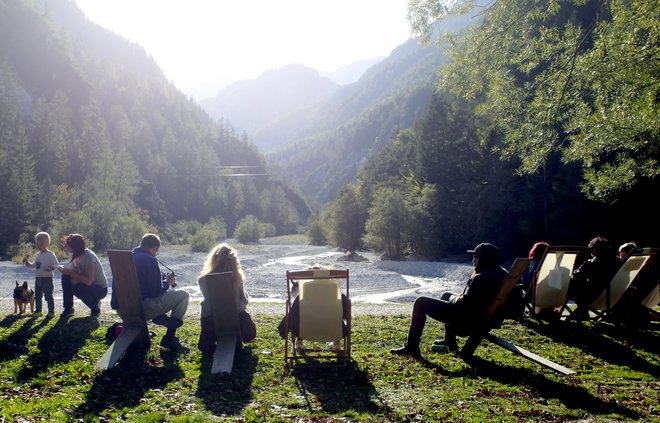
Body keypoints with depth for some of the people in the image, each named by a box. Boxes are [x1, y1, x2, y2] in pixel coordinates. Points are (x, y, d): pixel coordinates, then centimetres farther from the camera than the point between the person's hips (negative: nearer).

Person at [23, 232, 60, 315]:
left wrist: (51, 267, -29)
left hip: (47, 278, -7)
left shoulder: (50, 254, -7)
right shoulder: (37, 255, 14)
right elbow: (34, 265, 25)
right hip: (38, 278, 7)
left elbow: (56, 264, -11)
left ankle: (51, 310, 2)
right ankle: (38, 310, 21)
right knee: (37, 296, 12)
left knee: (48, 295, -5)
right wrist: (27, 262, 12)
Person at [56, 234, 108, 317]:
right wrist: (65, 270, -22)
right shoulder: (75, 255, -3)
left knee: (77, 289, -34)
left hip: (101, 289, -7)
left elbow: (88, 281, -35)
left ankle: (95, 305, -4)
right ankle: (68, 308, -4)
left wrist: (70, 272, -33)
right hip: (86, 284, 7)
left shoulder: (89, 256, -27)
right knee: (65, 277, -14)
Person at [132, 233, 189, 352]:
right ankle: (170, 338, -2)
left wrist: (163, 279, 23)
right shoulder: (150, 260, -11)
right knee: (183, 295, 2)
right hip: (142, 308, -9)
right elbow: (156, 292, -14)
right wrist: (167, 283, 6)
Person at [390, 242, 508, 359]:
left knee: (421, 303, -2)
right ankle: (449, 341, 38)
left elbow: (463, 304, -24)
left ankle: (411, 347, 1)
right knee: (446, 295, 35)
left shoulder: (481, 278, -27)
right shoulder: (501, 272, 3)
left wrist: (453, 298, -4)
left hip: (467, 318, -10)